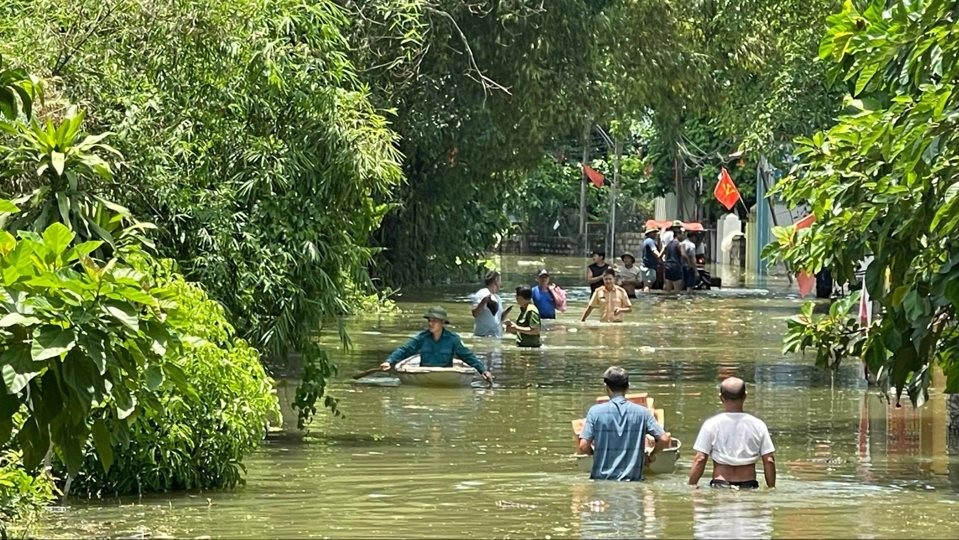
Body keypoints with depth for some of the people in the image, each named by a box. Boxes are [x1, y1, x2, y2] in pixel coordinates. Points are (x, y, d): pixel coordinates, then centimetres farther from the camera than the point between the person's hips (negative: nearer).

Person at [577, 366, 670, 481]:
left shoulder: (595, 412, -5)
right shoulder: (642, 412, -1)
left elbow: (583, 447, -9)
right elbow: (664, 440, -4)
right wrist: (651, 455, 16)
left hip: (602, 479, -1)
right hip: (633, 480, 1)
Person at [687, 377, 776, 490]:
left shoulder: (711, 425, 0)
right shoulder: (758, 425, 5)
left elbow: (699, 460, -2)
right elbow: (769, 461, 5)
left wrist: (691, 486, 6)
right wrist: (771, 488, 14)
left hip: (720, 485, -2)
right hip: (748, 485, 2)